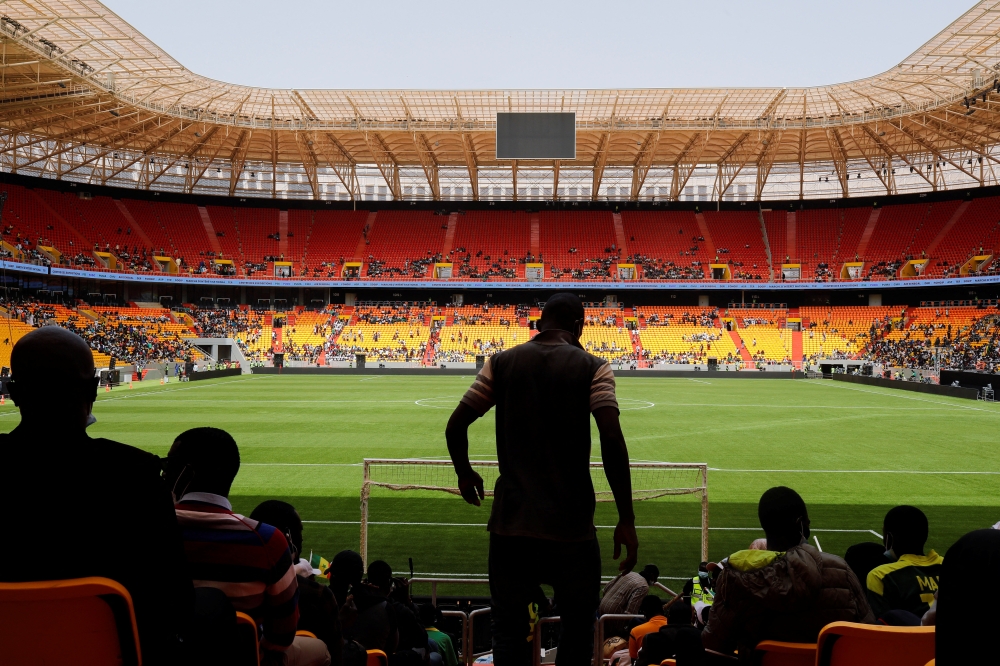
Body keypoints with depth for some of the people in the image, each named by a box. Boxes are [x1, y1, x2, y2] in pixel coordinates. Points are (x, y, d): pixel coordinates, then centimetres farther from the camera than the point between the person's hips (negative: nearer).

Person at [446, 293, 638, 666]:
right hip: (571, 526, -2)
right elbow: (612, 440, -14)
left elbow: (456, 426, 3)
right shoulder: (592, 368, -3)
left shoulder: (501, 363, 4)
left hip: (511, 524, 2)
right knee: (577, 635, 16)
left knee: (509, 635, 13)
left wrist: (465, 474, 21)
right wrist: (627, 520, -10)